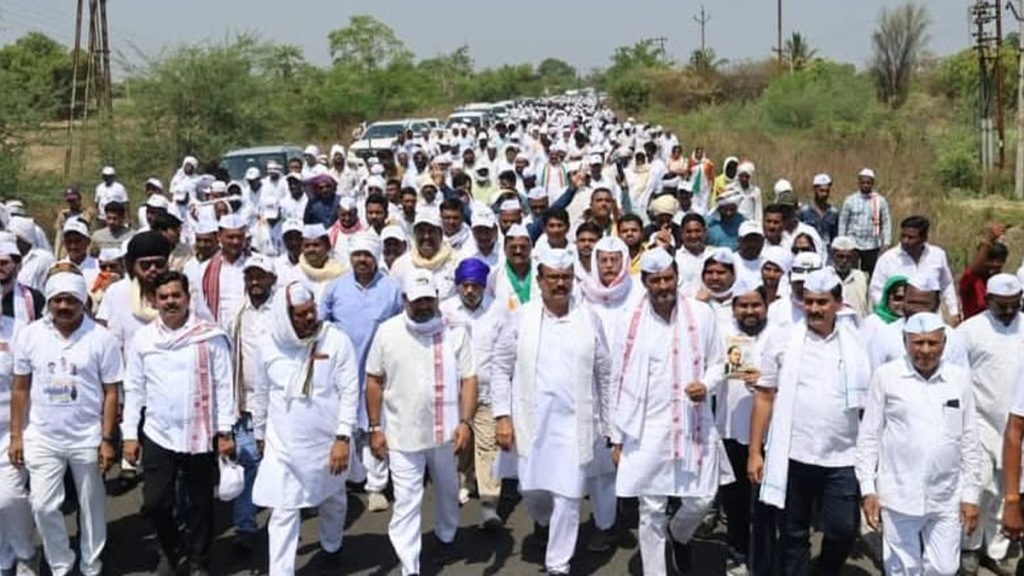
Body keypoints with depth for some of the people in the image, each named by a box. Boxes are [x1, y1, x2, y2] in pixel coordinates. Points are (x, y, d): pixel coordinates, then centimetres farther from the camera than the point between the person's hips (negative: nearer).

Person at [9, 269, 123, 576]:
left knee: (91, 506, 12)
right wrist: (16, 436, 1)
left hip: (87, 439, -1)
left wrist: (107, 440, -9)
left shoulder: (102, 339, -10)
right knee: (43, 506, 5)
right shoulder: (29, 335, -3)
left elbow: (111, 393, -6)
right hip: (42, 439, 2)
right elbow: (21, 389, 3)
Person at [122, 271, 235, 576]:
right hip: (158, 435, 2)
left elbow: (224, 385, -4)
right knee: (155, 502, 4)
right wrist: (130, 434, 2)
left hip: (201, 435, -2)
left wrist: (225, 430, -6)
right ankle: (173, 549, 31)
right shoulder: (142, 338, 2)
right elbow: (134, 389, 5)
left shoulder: (211, 335, -6)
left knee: (200, 503, 10)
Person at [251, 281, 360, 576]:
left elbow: (350, 391, -13)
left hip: (327, 442, 0)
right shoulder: (269, 344, -5)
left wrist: (343, 437, -18)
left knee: (333, 502, 21)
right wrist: (261, 434, 15)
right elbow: (262, 393, 7)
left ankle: (332, 547, 48)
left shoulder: (337, 340, -14)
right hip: (282, 444, 0)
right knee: (283, 512, -1)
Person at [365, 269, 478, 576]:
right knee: (406, 502, 2)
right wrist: (375, 428, -1)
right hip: (402, 434, -1)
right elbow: (374, 381, 1)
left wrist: (465, 422, -16)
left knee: (448, 491, 22)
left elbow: (469, 379, -6)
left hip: (445, 432, 1)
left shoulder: (455, 331, -7)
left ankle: (446, 536, 49)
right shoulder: (387, 332, -5)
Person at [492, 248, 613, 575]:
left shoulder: (589, 320, 3)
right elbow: (501, 369, 2)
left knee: (568, 496, -1)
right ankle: (543, 520, 44)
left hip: (575, 423, 0)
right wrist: (503, 416, -5)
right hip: (531, 422, 1)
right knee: (532, 490, 9)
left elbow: (604, 374, 8)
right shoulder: (521, 318, 0)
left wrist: (607, 423, 8)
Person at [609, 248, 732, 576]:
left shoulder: (702, 315, -1)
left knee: (701, 501, 5)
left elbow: (718, 365, 9)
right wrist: (617, 437, 4)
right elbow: (620, 382, 3)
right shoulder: (630, 322, -1)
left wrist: (707, 386, -14)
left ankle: (678, 535, 39)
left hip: (694, 425, 1)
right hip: (646, 429, -1)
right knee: (651, 511, 5)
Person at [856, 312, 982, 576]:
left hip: (947, 499, 2)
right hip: (899, 497, -2)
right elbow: (868, 437, 0)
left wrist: (971, 495, 6)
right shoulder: (885, 376, -3)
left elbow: (970, 442, 8)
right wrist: (868, 490, -3)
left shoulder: (960, 378, 4)